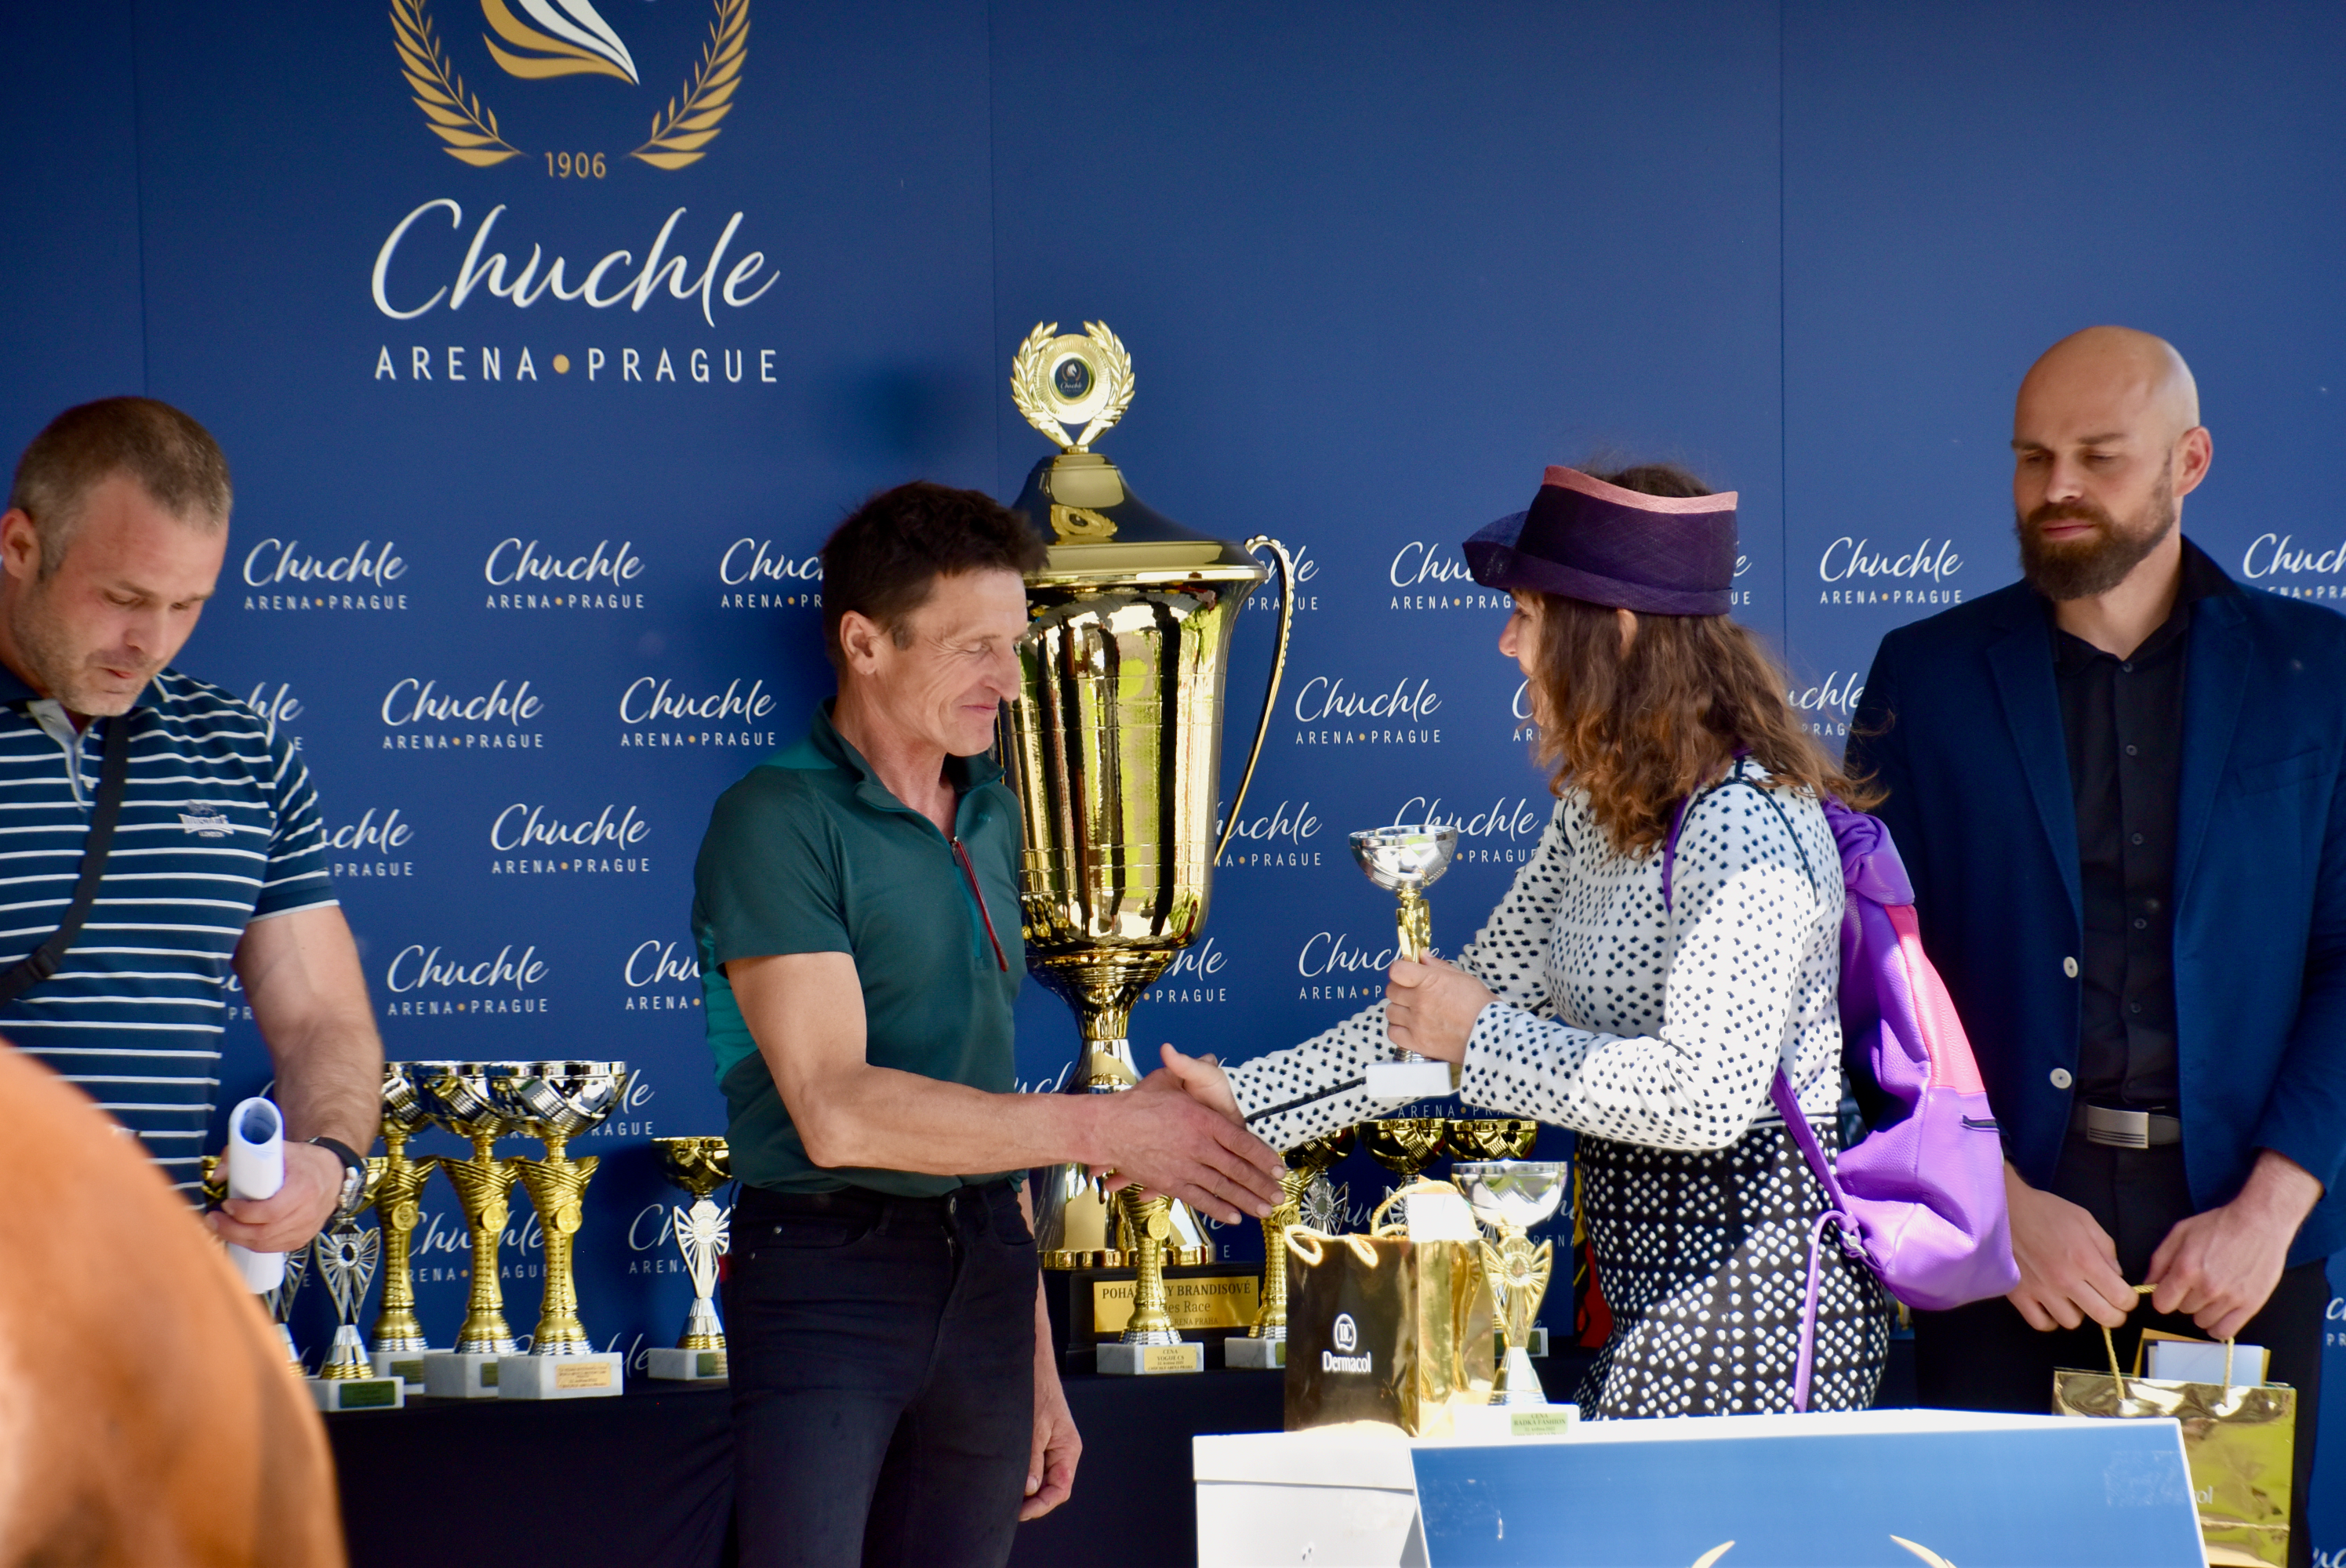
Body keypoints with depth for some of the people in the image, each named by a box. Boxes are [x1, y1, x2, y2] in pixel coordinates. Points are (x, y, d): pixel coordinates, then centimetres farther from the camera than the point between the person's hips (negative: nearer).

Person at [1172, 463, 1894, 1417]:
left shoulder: (1744, 828, -18)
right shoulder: (1601, 816, 12)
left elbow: (1705, 1093, -26)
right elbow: (1471, 1001, 18)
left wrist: (1483, 1037, -15)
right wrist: (1242, 1102, 13)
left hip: (1752, 1295, -9)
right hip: (1659, 1298, 9)